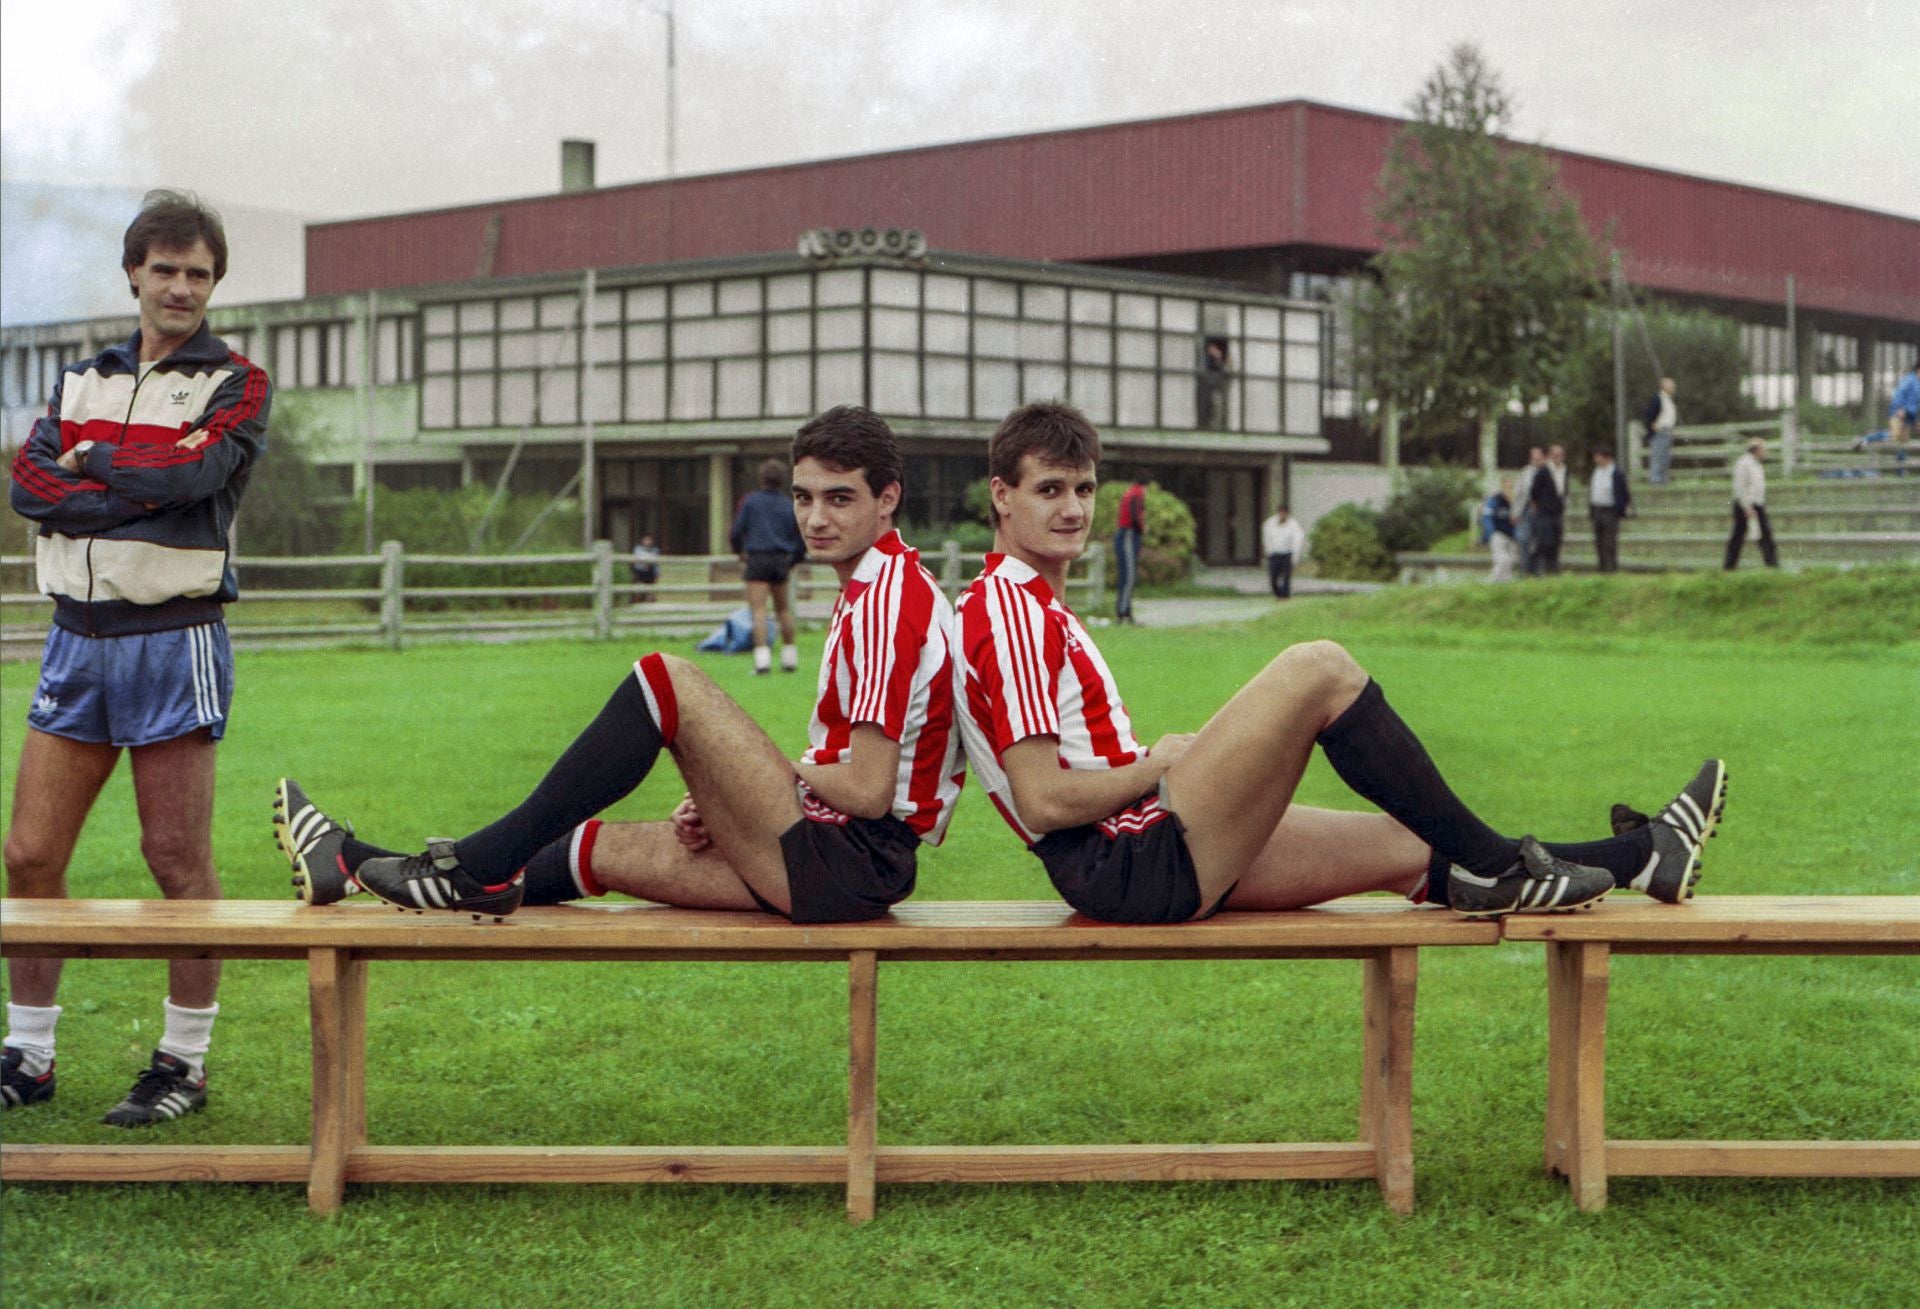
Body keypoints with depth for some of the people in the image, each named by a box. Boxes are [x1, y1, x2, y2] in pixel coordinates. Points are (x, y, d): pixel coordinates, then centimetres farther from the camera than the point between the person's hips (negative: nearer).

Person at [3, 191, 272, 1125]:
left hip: (172, 641, -4)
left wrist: (89, 461, -4)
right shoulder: (81, 380, 15)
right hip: (76, 637, 5)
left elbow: (194, 471, -17)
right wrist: (140, 488, -12)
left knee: (178, 862, -1)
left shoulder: (236, 386, 2)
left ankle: (185, 1063, 11)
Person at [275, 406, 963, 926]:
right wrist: (724, 802, 8)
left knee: (667, 680, -15)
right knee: (601, 847, 13)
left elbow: (868, 791, -20)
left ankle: (482, 865, -9)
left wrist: (778, 771, 0)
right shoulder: (874, 589, 18)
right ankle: (359, 863, 22)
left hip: (853, 865, -10)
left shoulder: (888, 599, -14)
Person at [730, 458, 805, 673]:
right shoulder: (789, 507, 9)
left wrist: (739, 551, 20)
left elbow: (737, 531, 1)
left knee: (758, 609, -8)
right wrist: (791, 562, 23)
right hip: (781, 559, 3)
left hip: (757, 559, -3)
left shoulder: (751, 501, 2)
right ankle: (789, 656, 19)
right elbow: (801, 543, 8)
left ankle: (762, 658, -19)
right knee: (783, 609, 15)